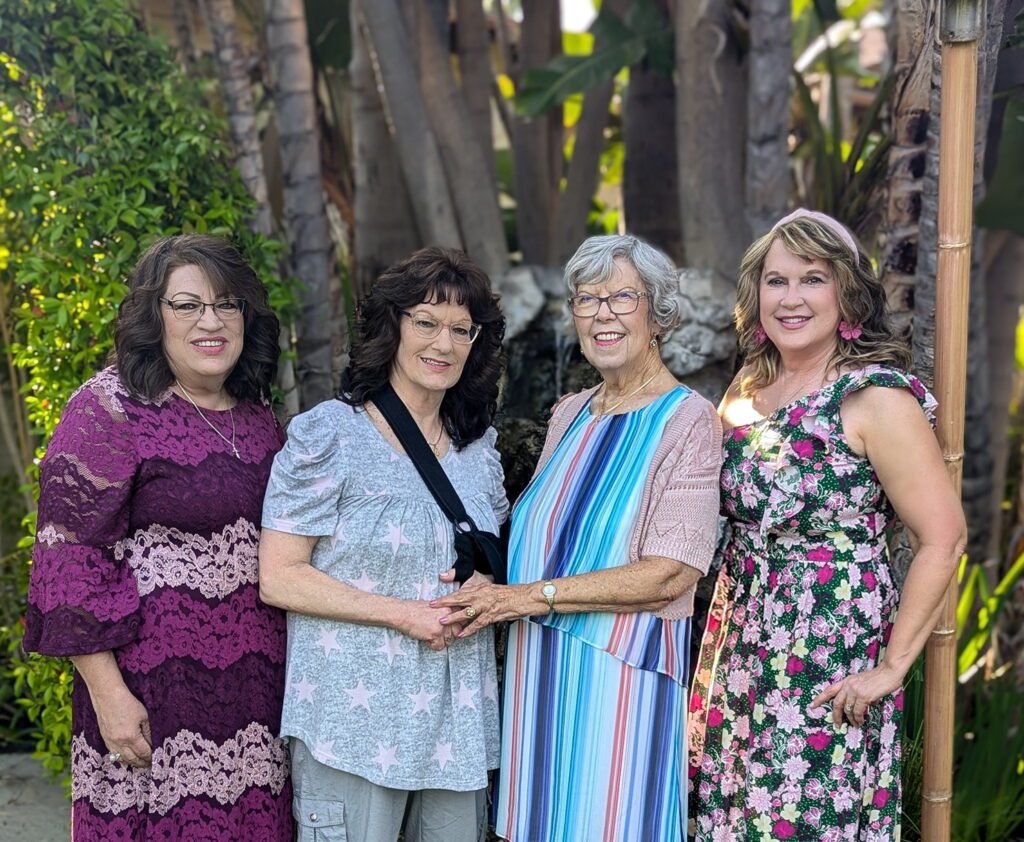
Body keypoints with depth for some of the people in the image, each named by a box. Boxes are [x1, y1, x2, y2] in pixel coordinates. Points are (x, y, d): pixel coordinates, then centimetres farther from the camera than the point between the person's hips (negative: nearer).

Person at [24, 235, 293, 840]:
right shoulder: (110, 410, -8)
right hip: (152, 696, -6)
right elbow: (70, 558, -11)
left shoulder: (258, 416, 12)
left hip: (258, 692, 6)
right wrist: (109, 694, -15)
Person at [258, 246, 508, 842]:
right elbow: (279, 578, -11)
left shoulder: (478, 446, 11)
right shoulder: (329, 435, -7)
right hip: (353, 719, -5)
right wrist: (404, 614, -17)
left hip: (458, 720, 5)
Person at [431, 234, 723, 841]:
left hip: (621, 671, -6)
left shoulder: (688, 420, -8)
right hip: (540, 669, 6)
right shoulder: (571, 415, 12)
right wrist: (489, 588, -2)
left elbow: (669, 574, -16)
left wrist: (535, 595, -17)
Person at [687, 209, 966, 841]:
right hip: (742, 650, 7)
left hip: (829, 660, -6)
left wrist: (893, 665, -14)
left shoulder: (874, 396, -13)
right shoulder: (748, 388, 8)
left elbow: (944, 538, -16)